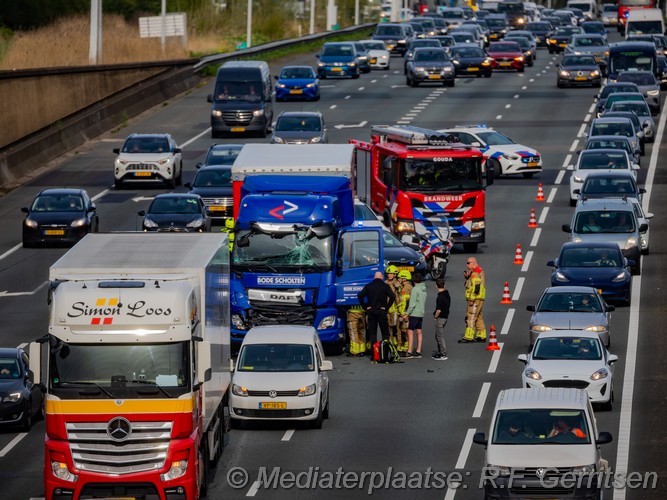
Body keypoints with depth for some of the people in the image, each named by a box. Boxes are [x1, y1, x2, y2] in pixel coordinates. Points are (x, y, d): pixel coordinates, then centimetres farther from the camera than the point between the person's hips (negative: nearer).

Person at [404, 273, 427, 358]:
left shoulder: (415, 289, -13)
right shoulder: (424, 289, 11)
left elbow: (412, 303, -18)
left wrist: (407, 313, -14)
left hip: (414, 313, -8)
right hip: (421, 313, 8)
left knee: (410, 332, -6)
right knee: (419, 332, 10)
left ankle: (409, 352, -11)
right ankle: (418, 351, 11)